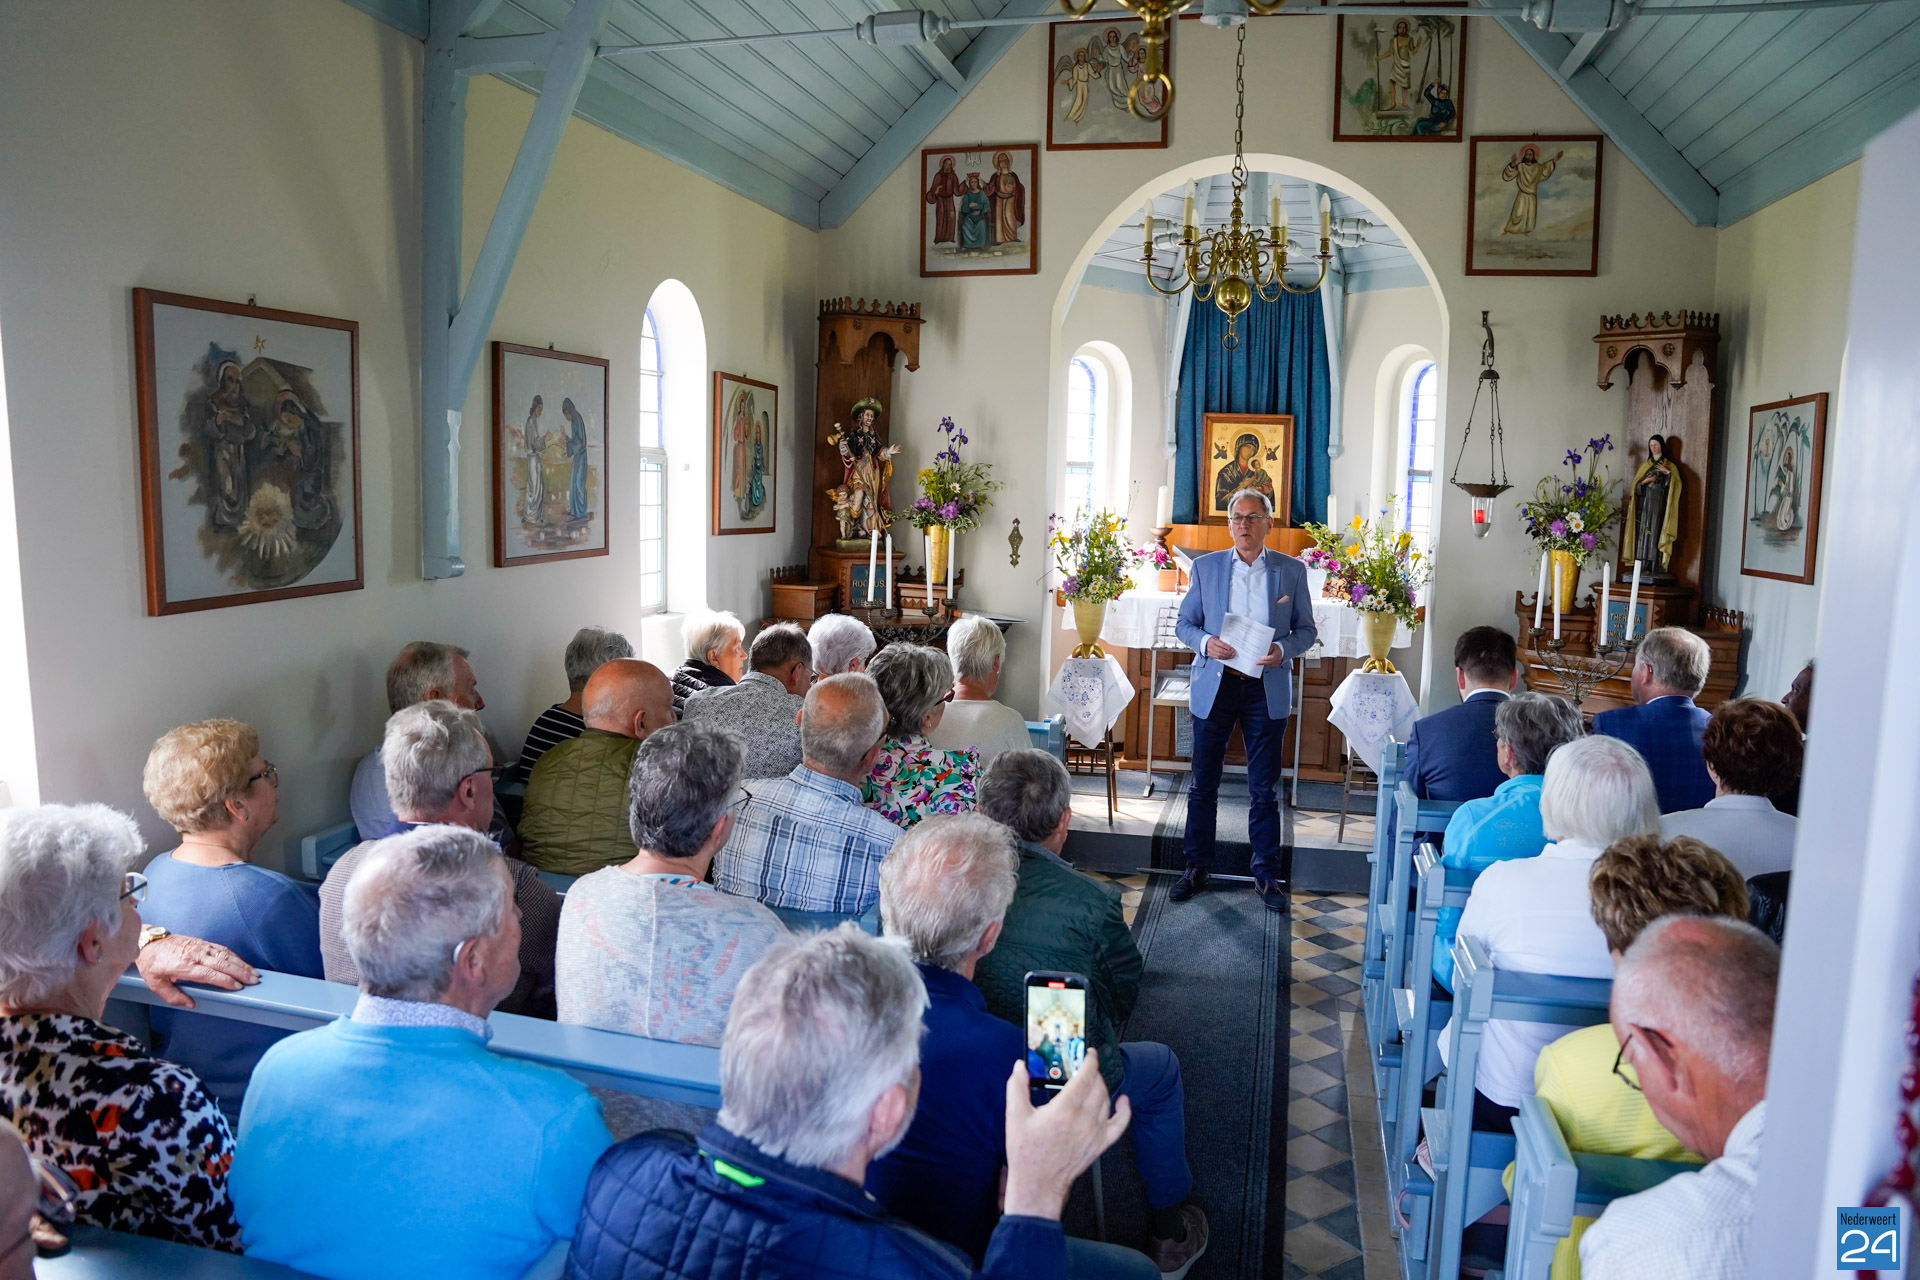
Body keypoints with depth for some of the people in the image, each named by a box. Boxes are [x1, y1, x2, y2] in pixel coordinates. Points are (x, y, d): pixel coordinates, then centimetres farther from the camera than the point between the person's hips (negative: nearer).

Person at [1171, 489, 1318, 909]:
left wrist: (1283, 650, -14)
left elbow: (1306, 630, 7)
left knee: (1264, 790, 6)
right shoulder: (1205, 567, 4)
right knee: (1203, 784, 7)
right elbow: (1185, 623, 7)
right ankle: (1198, 867, 21)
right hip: (1214, 686, 1)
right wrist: (1206, 643, -14)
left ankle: (1267, 875, 17)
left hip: (1267, 689, -1)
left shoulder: (1292, 571, 4)